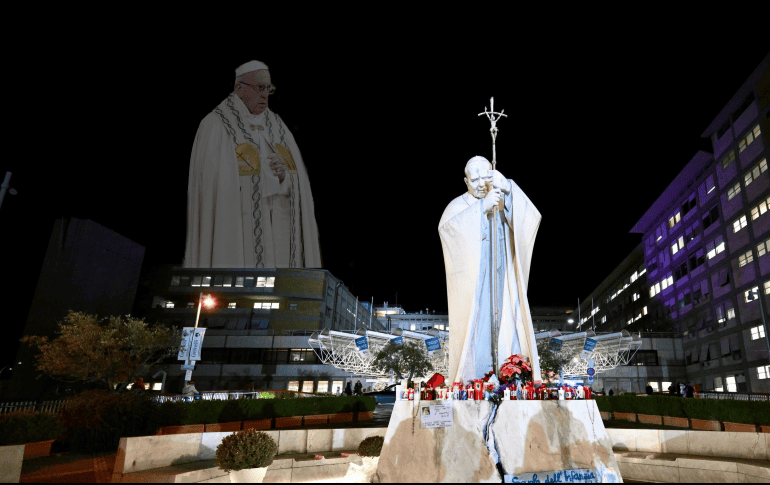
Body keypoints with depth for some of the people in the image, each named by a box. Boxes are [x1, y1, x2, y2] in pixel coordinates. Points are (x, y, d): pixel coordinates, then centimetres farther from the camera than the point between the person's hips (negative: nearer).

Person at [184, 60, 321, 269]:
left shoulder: (277, 127, 15)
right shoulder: (214, 125, -2)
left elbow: (300, 183, 11)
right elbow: (209, 184, -7)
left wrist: (284, 176, -11)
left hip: (277, 228, 5)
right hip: (236, 228, -5)